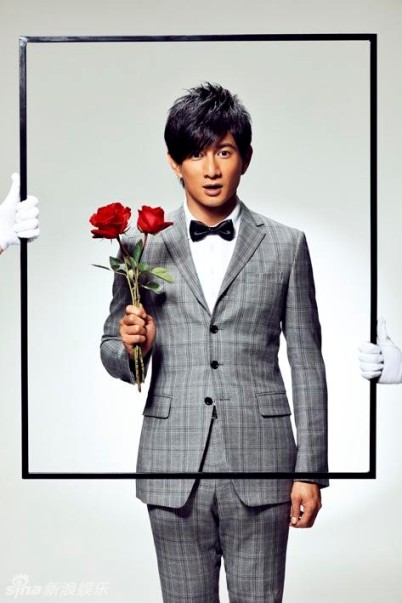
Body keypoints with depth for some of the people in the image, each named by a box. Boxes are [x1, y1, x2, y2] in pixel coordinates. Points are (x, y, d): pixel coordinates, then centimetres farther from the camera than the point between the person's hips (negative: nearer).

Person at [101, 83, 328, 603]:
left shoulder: (285, 245, 3)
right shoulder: (143, 244, 4)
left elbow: (306, 362, 4)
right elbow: (111, 350, 11)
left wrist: (310, 469, 1)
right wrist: (132, 346, -13)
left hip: (260, 464, 0)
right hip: (173, 465, 1)